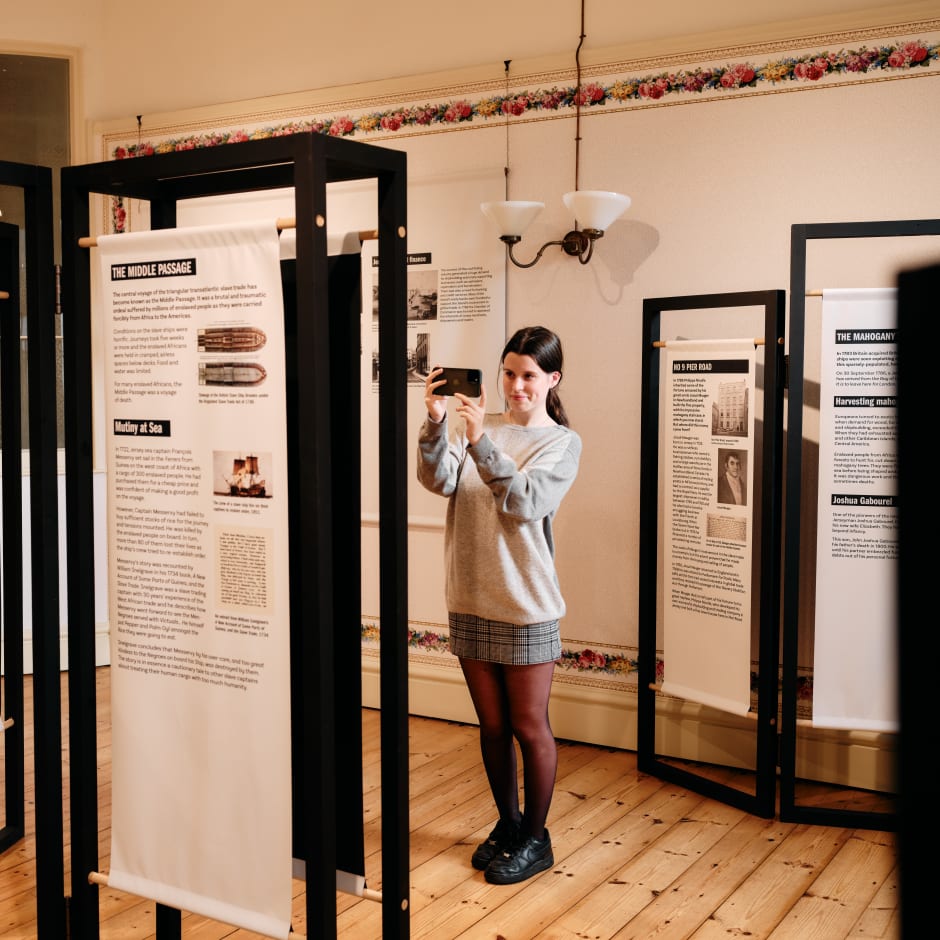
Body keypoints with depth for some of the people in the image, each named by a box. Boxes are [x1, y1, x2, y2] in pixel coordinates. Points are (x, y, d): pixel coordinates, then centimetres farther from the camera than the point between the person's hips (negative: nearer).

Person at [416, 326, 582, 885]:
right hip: (471, 598, 4)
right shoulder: (483, 424, 5)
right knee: (492, 724, 16)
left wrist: (479, 440, -27)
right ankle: (507, 824, 34)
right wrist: (436, 423, -23)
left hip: (526, 606, -4)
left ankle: (535, 838, 24)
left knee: (529, 726, 7)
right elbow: (439, 480, -9)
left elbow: (524, 503, -19)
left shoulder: (562, 443, -4)